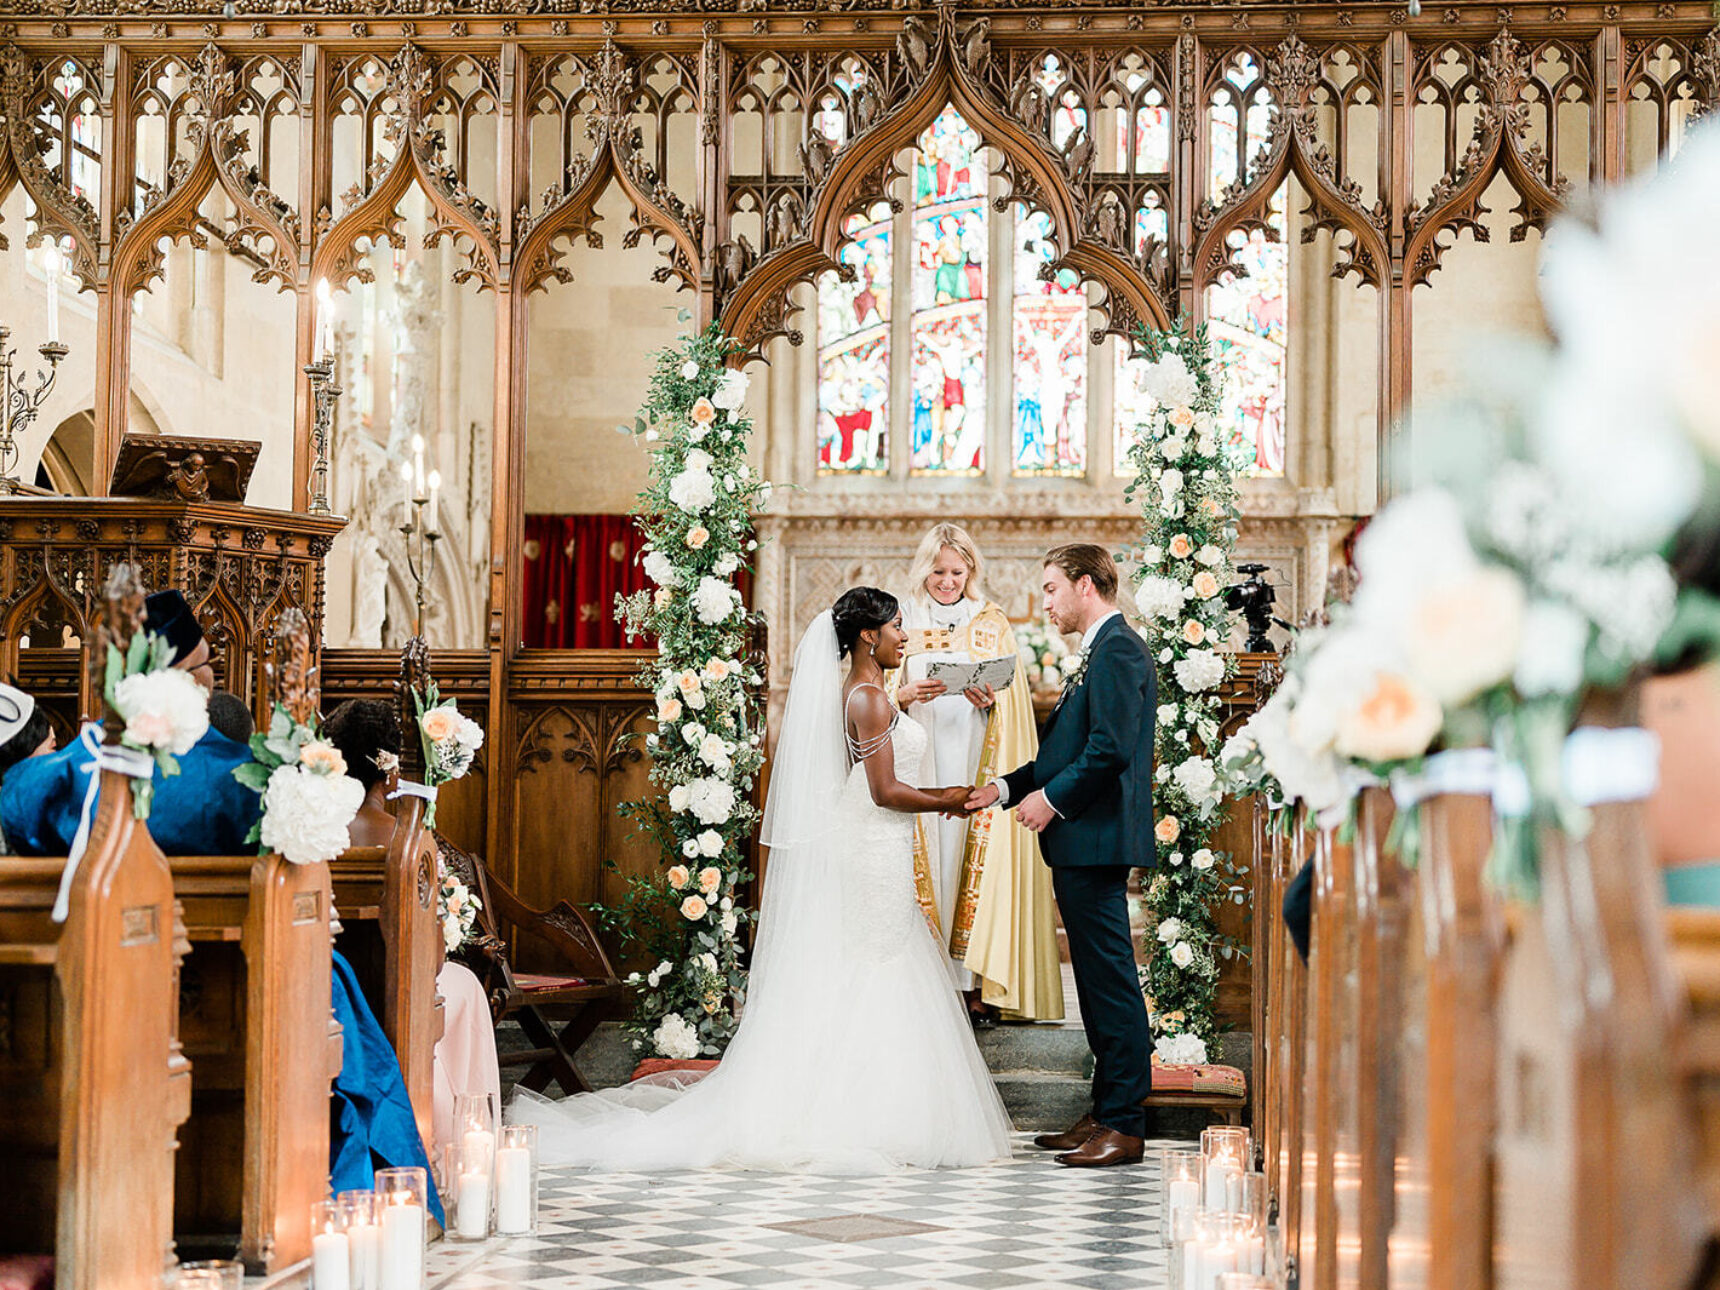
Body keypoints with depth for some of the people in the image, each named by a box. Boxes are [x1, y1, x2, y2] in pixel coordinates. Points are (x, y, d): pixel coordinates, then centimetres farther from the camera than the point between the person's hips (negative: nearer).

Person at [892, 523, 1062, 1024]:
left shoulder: (992, 625, 9)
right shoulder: (903, 623, 9)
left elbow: (1015, 704, 6)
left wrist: (990, 700, -15)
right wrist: (907, 695, -15)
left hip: (974, 766, 0)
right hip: (918, 769, 0)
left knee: (975, 859, -4)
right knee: (926, 862, -5)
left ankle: (977, 986, 0)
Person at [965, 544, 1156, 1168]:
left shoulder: (1118, 650, -11)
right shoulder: (1101, 653, 21)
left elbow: (1111, 749, -21)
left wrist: (1052, 799, -13)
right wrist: (1005, 788, 15)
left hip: (1098, 840, -11)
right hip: (1081, 843, 11)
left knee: (1111, 980, -7)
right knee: (1098, 980, 13)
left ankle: (1123, 1126, -4)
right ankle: (1106, 1115, 19)